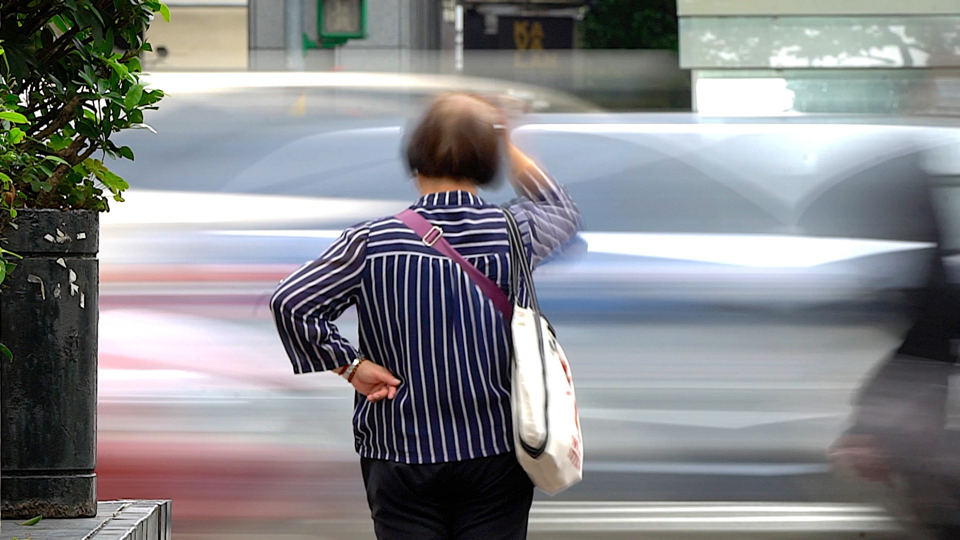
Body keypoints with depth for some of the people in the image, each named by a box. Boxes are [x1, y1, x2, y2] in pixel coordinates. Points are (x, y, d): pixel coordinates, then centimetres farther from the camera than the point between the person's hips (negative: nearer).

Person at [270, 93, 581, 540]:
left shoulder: (374, 242, -8)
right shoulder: (514, 231, -2)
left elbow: (290, 302, -15)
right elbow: (563, 213, 22)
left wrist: (349, 365, -5)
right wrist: (505, 145, 26)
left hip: (401, 457, -1)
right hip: (498, 453, 1)